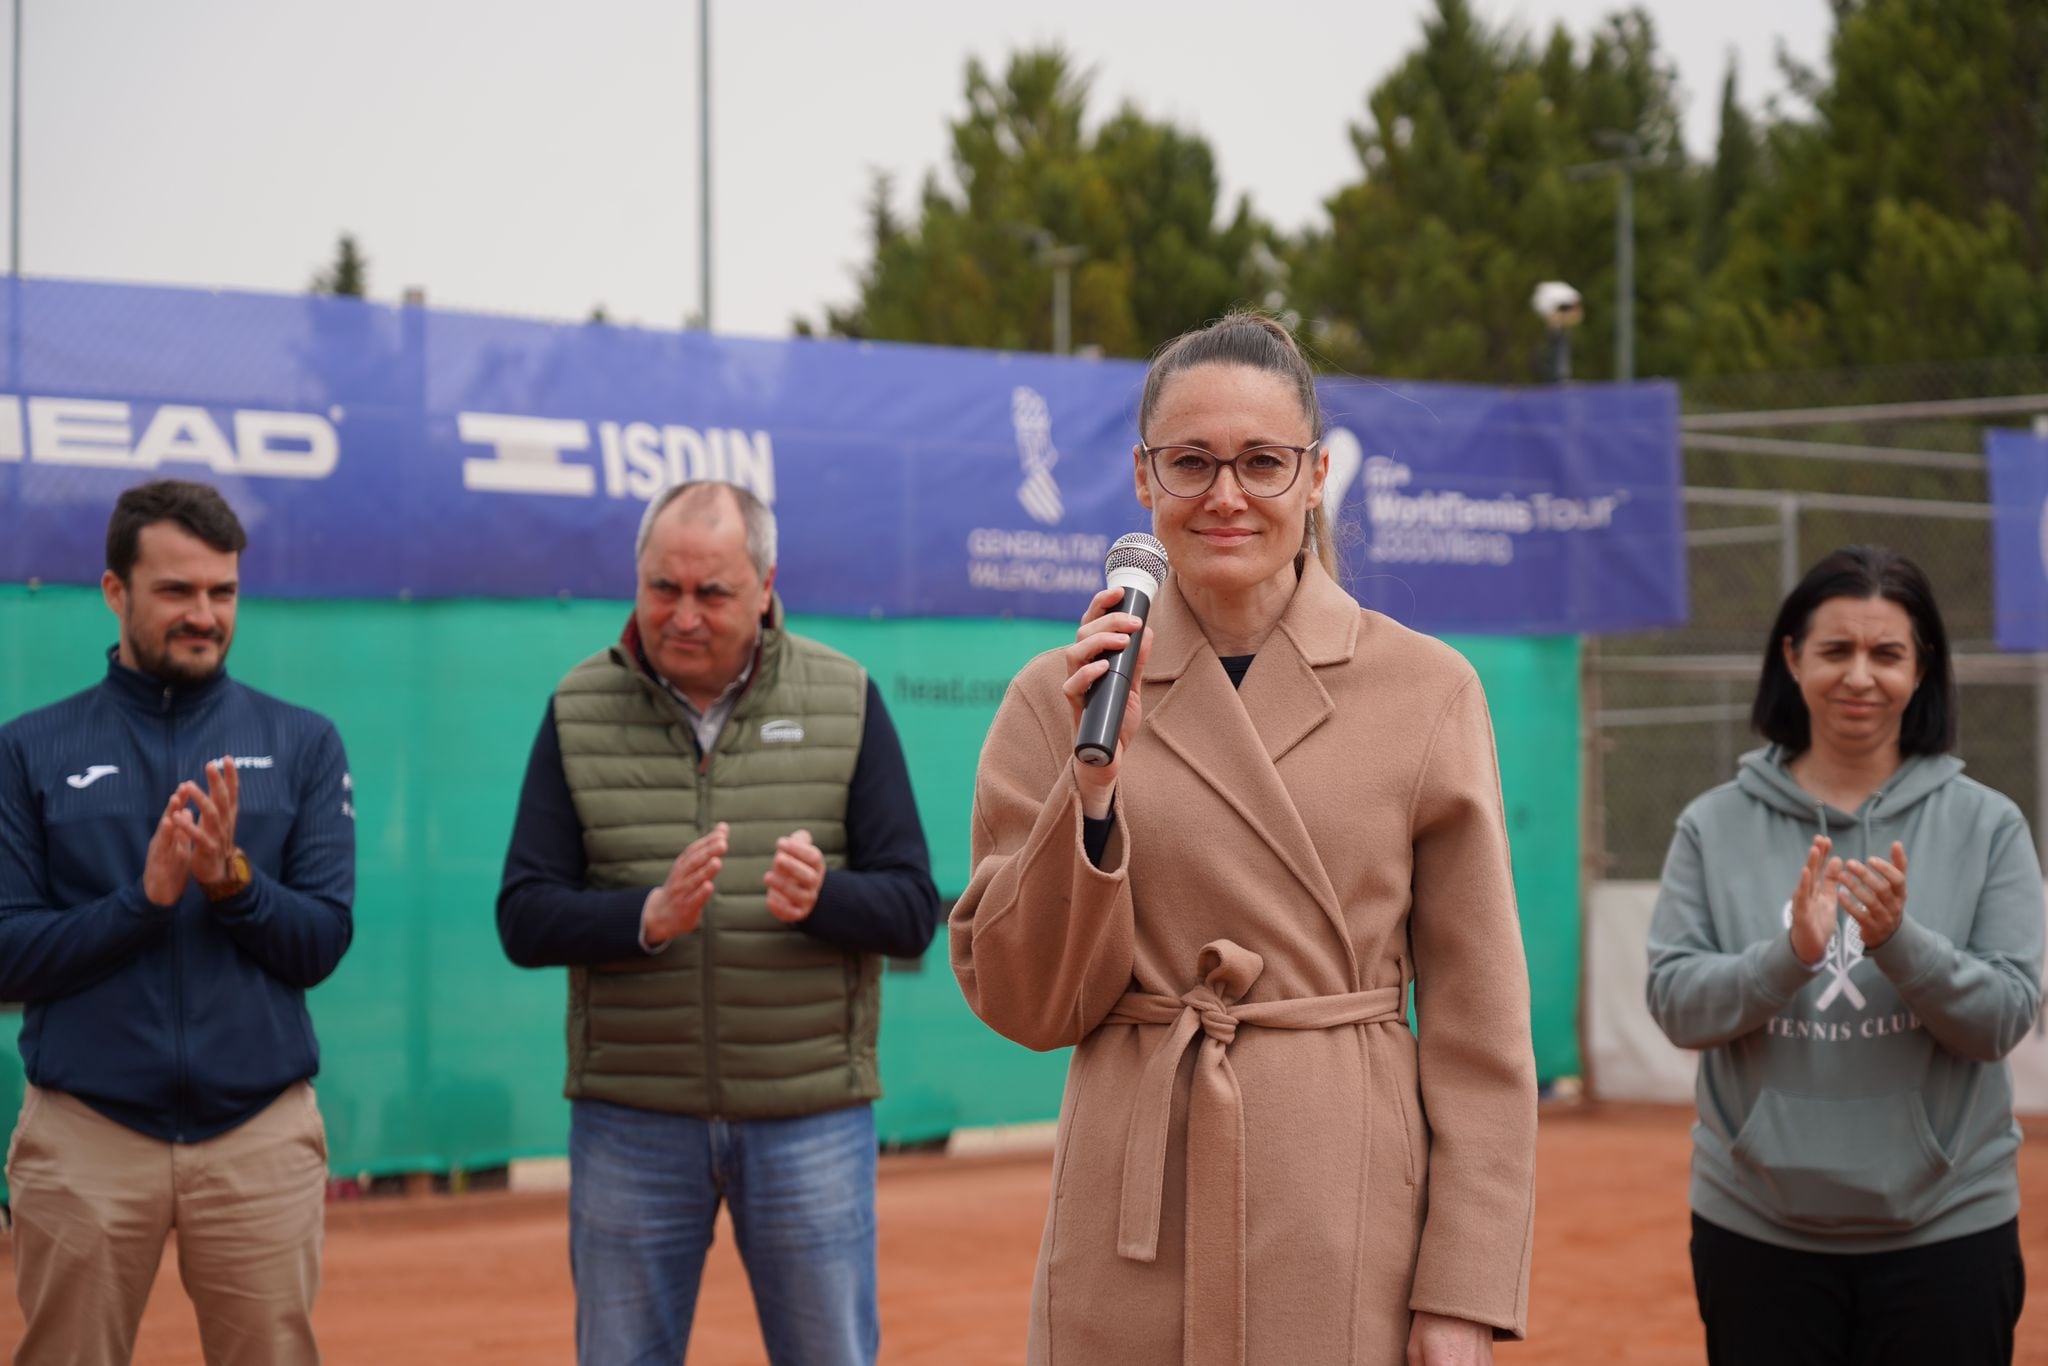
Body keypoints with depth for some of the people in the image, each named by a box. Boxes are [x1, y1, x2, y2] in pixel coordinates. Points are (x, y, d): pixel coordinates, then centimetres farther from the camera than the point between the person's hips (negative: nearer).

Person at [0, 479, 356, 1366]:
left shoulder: (303, 745, 6)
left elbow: (321, 946, 1)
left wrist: (234, 879, -17)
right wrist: (144, 897, -15)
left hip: (262, 1133, 0)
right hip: (83, 1133, 0)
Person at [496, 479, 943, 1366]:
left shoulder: (846, 701, 2)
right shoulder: (580, 711, 3)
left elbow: (913, 910, -1)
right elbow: (523, 919, -2)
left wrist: (821, 896, -23)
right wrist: (648, 916, -21)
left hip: (811, 1116, -1)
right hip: (631, 1119, 1)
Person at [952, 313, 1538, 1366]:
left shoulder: (1426, 689, 1)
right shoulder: (1058, 698, 3)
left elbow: (1478, 1023, 0)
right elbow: (1025, 1004, 0)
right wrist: (1092, 783, -12)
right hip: (1135, 1242, 1)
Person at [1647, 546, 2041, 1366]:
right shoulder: (1716, 828, 1)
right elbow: (1675, 1004, -5)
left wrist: (1899, 942, -23)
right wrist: (1789, 954, -22)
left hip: (1943, 1229, 0)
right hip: (1755, 1228, 1)